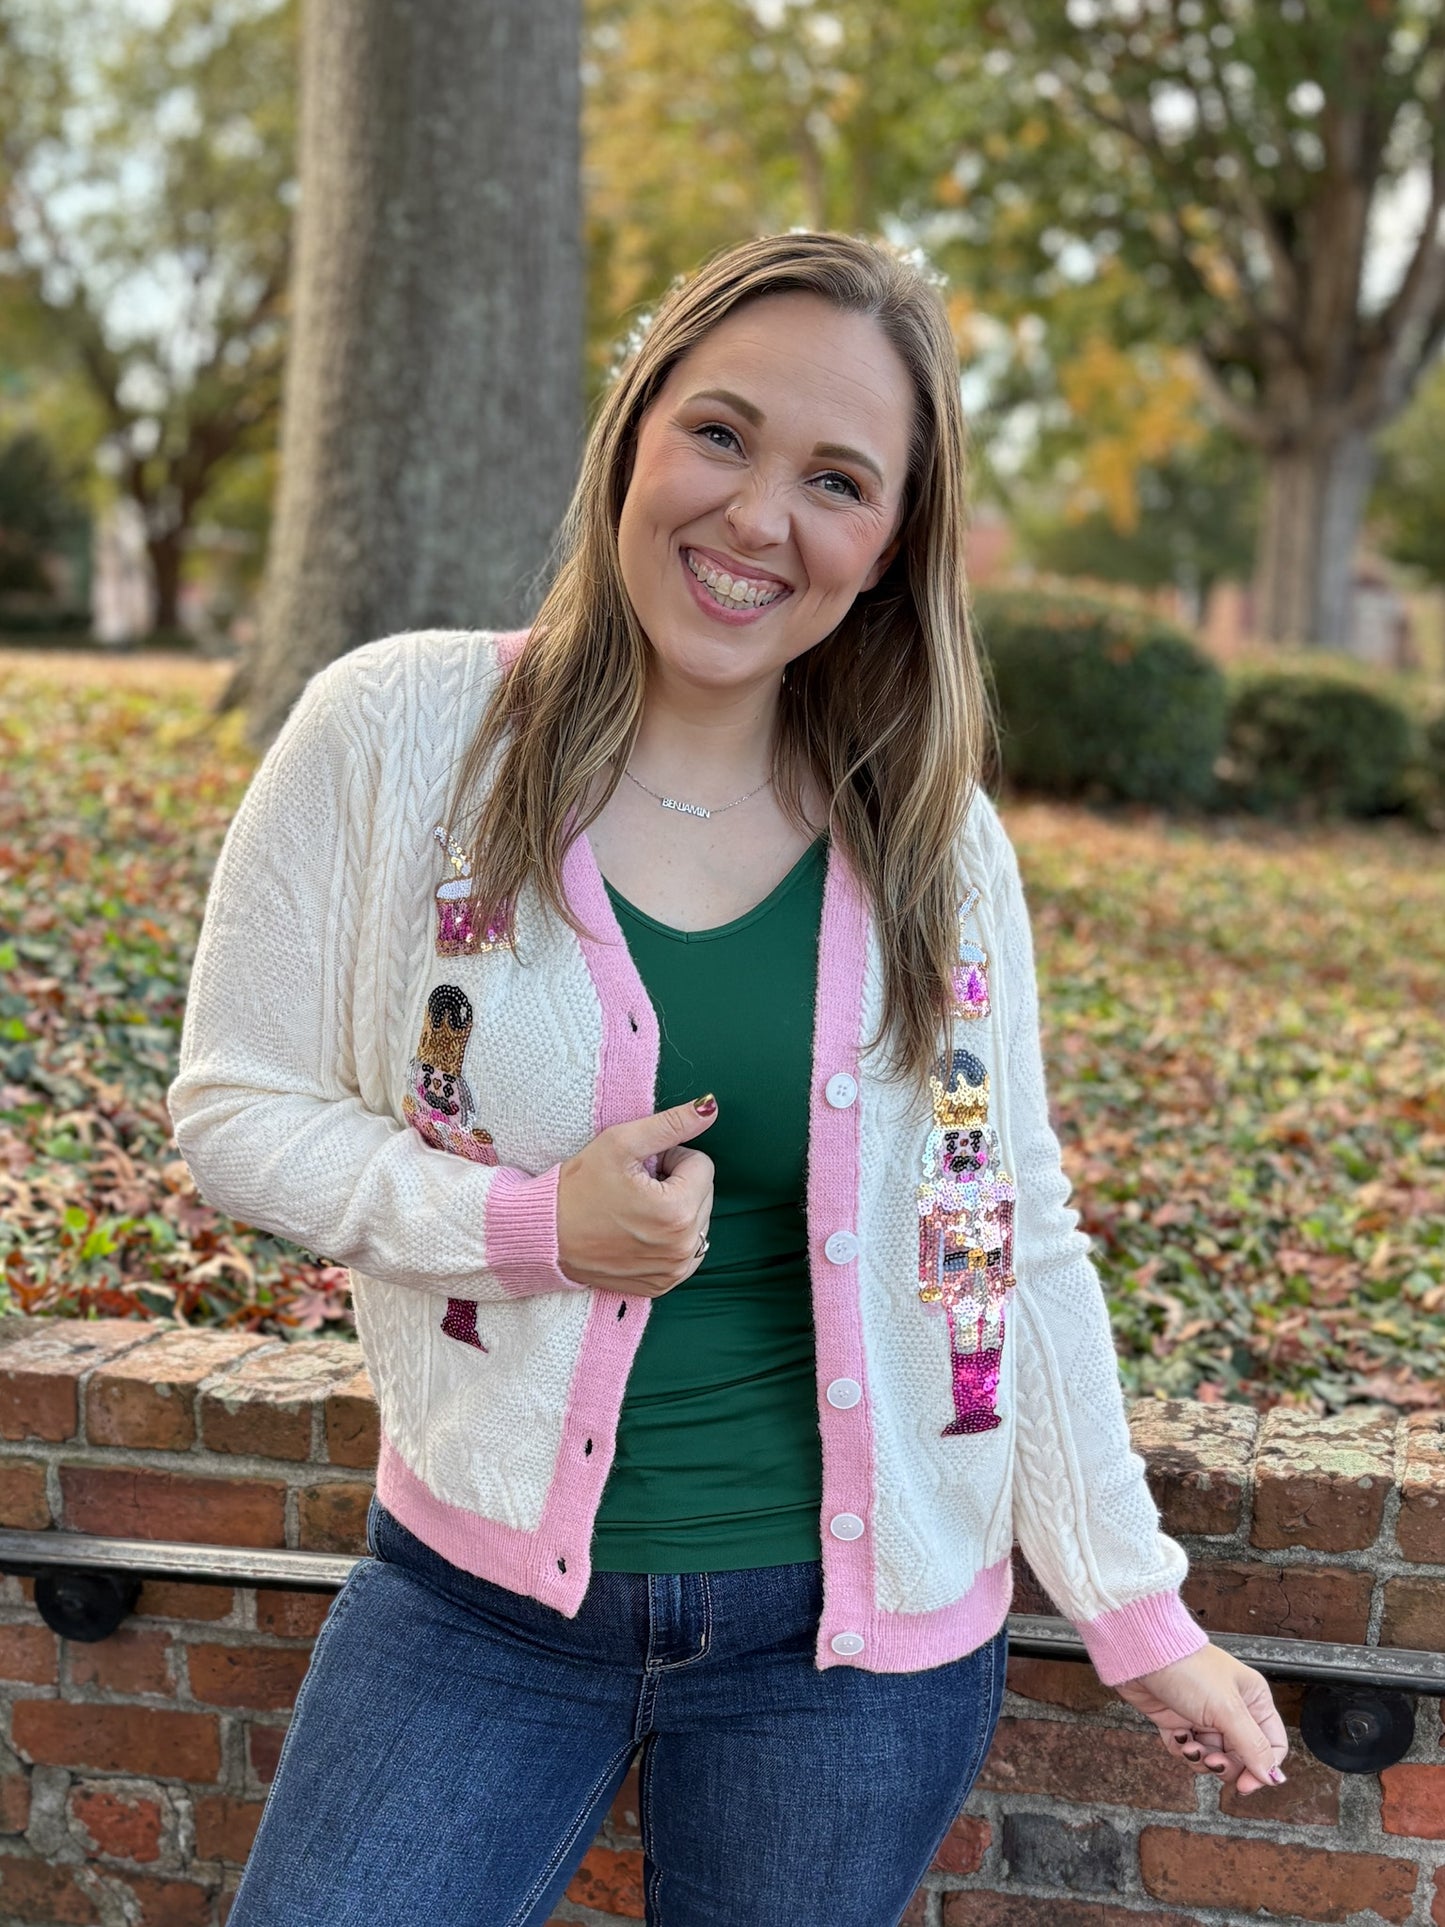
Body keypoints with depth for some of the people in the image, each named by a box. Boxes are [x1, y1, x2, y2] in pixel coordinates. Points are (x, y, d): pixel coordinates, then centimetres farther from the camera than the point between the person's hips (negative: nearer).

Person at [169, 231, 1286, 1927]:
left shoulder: (936, 837, -2)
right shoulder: (401, 732, -8)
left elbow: (1020, 1238, 5)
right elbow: (237, 1108, -3)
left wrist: (1135, 1610, 6)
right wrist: (530, 1223, -19)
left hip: (853, 1625, 2)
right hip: (481, 1595, -1)